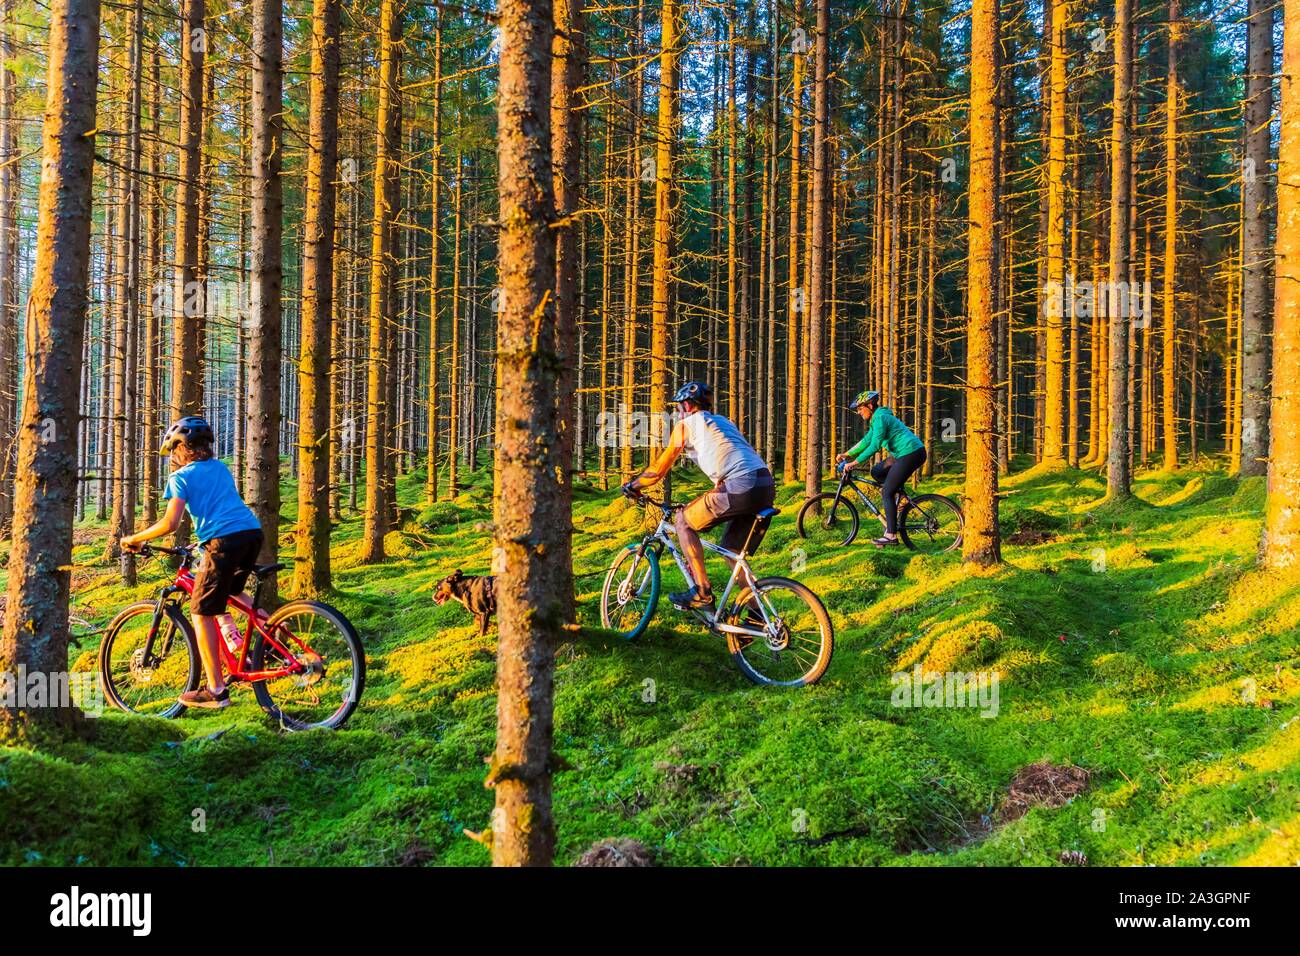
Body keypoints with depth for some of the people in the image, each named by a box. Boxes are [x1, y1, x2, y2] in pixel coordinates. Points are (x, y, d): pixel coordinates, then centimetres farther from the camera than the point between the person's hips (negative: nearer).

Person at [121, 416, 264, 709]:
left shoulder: (181, 477, 5)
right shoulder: (221, 468, 25)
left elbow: (170, 523, -5)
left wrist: (135, 538, 8)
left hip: (224, 541, -7)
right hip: (253, 531, 7)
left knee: (202, 612, 3)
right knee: (225, 598, 29)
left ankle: (216, 690, 1)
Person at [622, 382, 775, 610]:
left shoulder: (686, 424, 11)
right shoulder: (723, 422, 33)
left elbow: (659, 468, 11)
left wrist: (633, 485, 29)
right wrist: (700, 505, 48)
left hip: (740, 488, -8)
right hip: (767, 488, 8)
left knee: (682, 520, 11)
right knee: (732, 551, 21)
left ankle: (702, 592, 3)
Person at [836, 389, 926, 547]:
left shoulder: (880, 417, -14)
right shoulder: (876, 418, 17)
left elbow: (874, 446, -21)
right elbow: (866, 441, 23)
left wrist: (854, 462, -19)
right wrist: (846, 454, 18)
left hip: (911, 453, -10)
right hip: (905, 453, 10)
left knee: (887, 493, -9)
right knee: (876, 472, 15)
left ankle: (891, 535, -10)